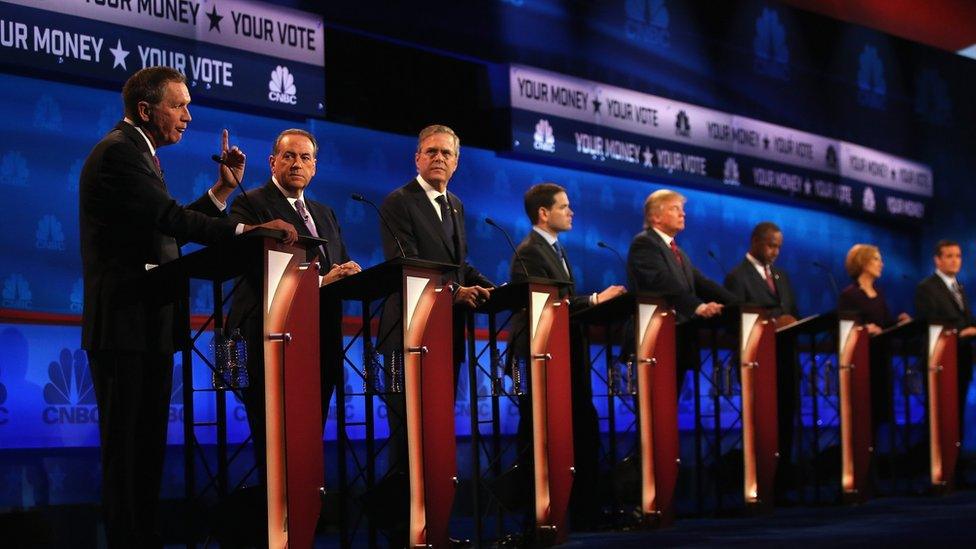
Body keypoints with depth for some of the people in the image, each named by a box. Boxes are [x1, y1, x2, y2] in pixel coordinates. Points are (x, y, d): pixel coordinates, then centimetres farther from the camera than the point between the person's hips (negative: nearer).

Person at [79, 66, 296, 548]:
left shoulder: (136, 152, 20)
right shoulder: (119, 152, -13)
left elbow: (166, 229, 16)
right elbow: (169, 218, -25)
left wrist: (224, 189, 12)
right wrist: (247, 229, -29)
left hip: (149, 325, 10)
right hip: (128, 326, -10)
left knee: (146, 445, 12)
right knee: (128, 447, -6)